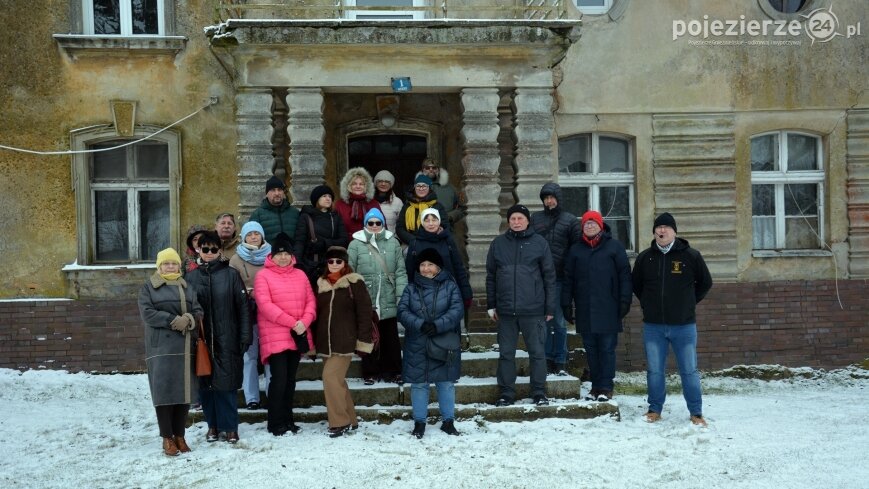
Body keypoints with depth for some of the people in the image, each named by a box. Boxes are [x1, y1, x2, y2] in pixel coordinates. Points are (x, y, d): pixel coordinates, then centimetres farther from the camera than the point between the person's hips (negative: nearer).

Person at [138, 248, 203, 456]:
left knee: (185, 391, 3)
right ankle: (167, 438, 2)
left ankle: (179, 435, 14)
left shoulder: (187, 288, 17)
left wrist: (188, 319, -13)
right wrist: (173, 320, -16)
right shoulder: (148, 288, 6)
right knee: (164, 391, -6)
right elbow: (147, 313, -7)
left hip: (186, 348, 3)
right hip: (161, 348, -3)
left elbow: (199, 312, 9)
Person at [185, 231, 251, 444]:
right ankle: (213, 425, 20)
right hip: (201, 339, 2)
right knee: (205, 384, 6)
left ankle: (229, 427, 8)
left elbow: (243, 307, 0)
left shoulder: (231, 274, 1)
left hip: (227, 339, -2)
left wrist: (245, 336, -6)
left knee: (227, 383, -2)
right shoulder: (192, 277, 8)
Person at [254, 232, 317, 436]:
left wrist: (304, 322, -11)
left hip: (298, 335, 5)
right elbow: (265, 304, -13)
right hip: (275, 337, -5)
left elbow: (311, 301, 9)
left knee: (290, 379, 11)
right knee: (279, 378, -8)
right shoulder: (263, 275, -3)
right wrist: (292, 323, -17)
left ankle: (287, 419, 20)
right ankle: (275, 423, 2)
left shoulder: (300, 275, 13)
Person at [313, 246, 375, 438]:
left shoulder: (354, 283, -4)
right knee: (337, 380, 10)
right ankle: (350, 421, 21)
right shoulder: (321, 284, 12)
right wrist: (314, 343, 15)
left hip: (345, 341, -6)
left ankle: (340, 422, -6)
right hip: (325, 342, 6)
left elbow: (364, 312, -7)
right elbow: (317, 313, 17)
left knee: (331, 376, -15)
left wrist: (363, 341, -12)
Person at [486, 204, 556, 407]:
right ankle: (506, 393, 17)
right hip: (506, 310, 2)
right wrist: (491, 305, 8)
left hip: (533, 310, -2)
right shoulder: (498, 243, 7)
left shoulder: (539, 243, 1)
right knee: (506, 353, 8)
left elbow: (549, 276, 2)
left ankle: (539, 392, 15)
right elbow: (490, 276, 11)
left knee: (537, 352, 4)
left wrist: (550, 307, 0)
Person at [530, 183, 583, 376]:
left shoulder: (570, 220, 7)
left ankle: (559, 362, 8)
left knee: (559, 322, 2)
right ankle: (547, 360, 12)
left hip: (560, 278, -1)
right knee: (543, 321, 4)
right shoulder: (535, 218, 12)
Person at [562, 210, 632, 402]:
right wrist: (566, 304, 6)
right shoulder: (575, 250, 12)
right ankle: (596, 386, 15)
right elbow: (568, 279, 12)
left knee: (607, 348, 0)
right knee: (591, 349, 7)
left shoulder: (614, 247, 3)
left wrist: (624, 300, -7)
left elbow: (624, 275, 0)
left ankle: (606, 387, 4)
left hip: (608, 308, -3)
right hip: (585, 310, 3)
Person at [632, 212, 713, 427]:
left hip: (684, 325, -2)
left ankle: (696, 413, 14)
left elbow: (706, 283, 9)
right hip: (653, 326, 2)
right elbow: (635, 284, 17)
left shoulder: (691, 256, -3)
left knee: (689, 370, 4)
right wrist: (648, 304, 11)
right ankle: (655, 409, 21)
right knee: (655, 370, 8)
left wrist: (688, 303, 6)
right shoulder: (645, 257, 2)